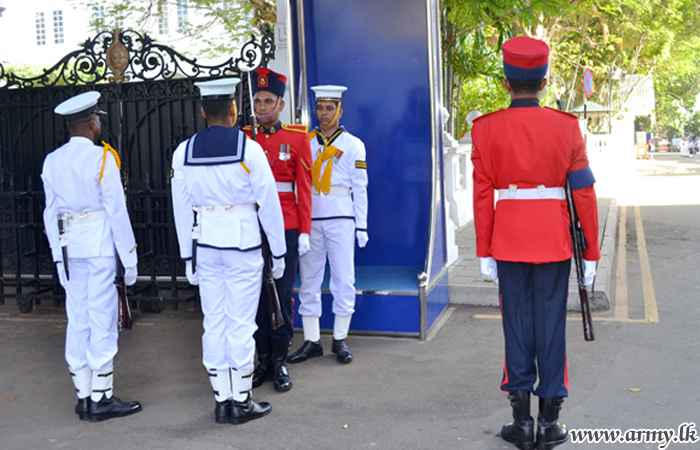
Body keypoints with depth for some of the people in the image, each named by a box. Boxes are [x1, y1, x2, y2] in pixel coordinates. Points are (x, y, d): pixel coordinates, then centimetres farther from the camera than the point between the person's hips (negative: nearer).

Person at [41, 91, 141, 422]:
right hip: (101, 246, -6)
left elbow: (50, 213, 10)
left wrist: (59, 256, 15)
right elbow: (117, 211, -11)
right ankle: (101, 399, 6)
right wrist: (129, 257, -6)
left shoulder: (52, 161, 8)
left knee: (77, 320, 10)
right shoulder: (102, 158, -9)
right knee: (102, 320, 0)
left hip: (69, 248, 6)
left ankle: (83, 397, 18)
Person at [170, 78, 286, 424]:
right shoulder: (249, 149, -8)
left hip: (205, 245, 4)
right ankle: (241, 402, 13)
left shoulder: (183, 152, 2)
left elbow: (181, 209, 4)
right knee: (241, 324, 4)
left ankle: (222, 401, 18)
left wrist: (188, 256, 12)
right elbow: (268, 203, -6)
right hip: (243, 244, -4)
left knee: (214, 322, 10)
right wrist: (278, 252, 3)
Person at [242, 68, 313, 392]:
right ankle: (263, 359, 18)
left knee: (282, 294, 3)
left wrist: (304, 232, -5)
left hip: (286, 229, -2)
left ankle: (279, 362, 14)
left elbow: (304, 187, 0)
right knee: (257, 294, 7)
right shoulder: (244, 138, 6)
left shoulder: (297, 137, 2)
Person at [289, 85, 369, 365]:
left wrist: (362, 226, -1)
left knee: (343, 279, 0)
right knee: (309, 279, 4)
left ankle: (340, 340, 13)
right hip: (309, 218, 2)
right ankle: (312, 341, 12)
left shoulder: (353, 145, 6)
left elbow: (359, 188, 3)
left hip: (341, 219, -2)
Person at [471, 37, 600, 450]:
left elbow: (482, 196, -2)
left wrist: (485, 253, 4)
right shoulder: (566, 127, -3)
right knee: (552, 325, 6)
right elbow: (584, 194, -2)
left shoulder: (486, 129, -3)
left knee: (517, 326, 8)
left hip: (508, 241, 1)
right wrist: (591, 254, 5)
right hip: (554, 241, 0)